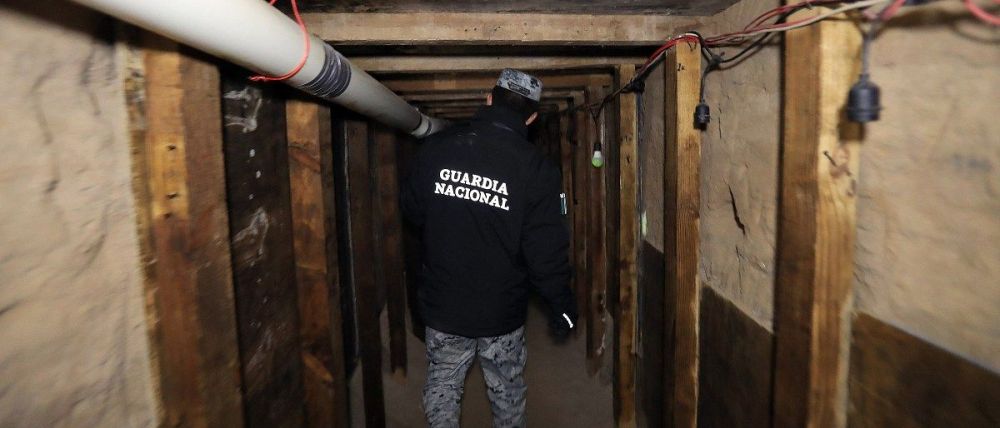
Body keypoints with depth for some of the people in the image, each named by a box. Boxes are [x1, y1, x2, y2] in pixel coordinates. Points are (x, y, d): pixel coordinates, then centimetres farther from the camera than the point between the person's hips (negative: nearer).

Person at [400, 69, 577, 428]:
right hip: (502, 314, -1)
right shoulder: (536, 169, -16)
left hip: (442, 305, 2)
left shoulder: (434, 149, -8)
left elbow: (412, 211, 4)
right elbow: (547, 251, -15)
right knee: (506, 393, 20)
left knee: (442, 389, 20)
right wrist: (562, 307, -1)